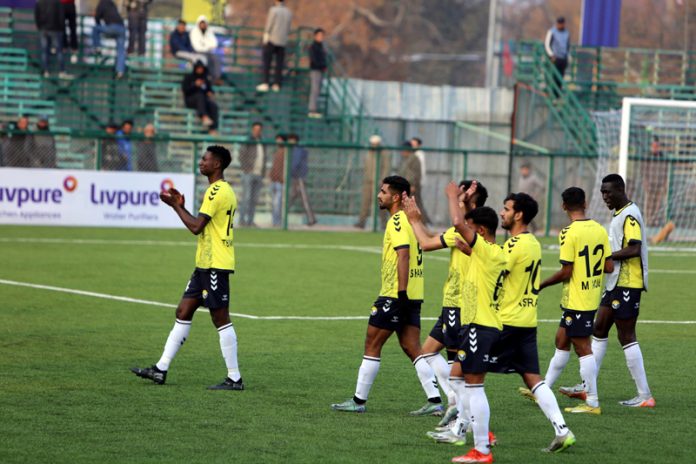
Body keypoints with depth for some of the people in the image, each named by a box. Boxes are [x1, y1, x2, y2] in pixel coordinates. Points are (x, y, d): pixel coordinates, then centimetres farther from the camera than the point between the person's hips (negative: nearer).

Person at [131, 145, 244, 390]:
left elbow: (196, 227, -19)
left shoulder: (216, 191, -15)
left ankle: (234, 379, -3)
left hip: (215, 266, -10)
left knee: (221, 319, -7)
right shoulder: (224, 190, 17)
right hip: (206, 265, 10)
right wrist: (180, 206, 14)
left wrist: (175, 206, -7)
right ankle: (160, 369, 13)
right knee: (183, 312, 10)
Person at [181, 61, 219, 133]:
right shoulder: (188, 78, 12)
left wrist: (211, 93, -5)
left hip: (204, 100, 3)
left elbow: (210, 89, 19)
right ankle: (204, 117, -63)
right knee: (200, 95, -40)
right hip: (191, 100, -3)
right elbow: (185, 89, -1)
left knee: (213, 105, -32)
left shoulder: (205, 80, 22)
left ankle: (212, 129, -46)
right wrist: (195, 85, -14)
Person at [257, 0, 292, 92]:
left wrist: (265, 37, -8)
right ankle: (276, 85, 3)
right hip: (282, 41, 5)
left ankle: (265, 84, -8)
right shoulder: (289, 13, 6)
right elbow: (288, 29, 10)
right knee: (279, 63, 6)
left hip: (271, 40, -5)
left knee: (266, 62, -2)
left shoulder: (273, 10, -9)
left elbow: (268, 25, -11)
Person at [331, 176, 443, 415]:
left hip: (395, 295, -9)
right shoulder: (410, 219, 16)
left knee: (372, 345, 0)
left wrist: (401, 292, -27)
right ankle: (434, 400, -1)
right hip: (413, 296, 9)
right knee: (412, 348, 7)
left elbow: (403, 255, -23)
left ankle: (359, 400, 6)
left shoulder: (397, 221, -13)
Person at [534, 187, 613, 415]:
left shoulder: (569, 233, -18)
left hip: (576, 300, -8)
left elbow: (566, 272, -19)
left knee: (583, 348, -2)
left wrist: (542, 285, -5)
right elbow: (609, 266, 4)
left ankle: (592, 403, 1)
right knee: (561, 340, 17)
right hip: (592, 299, 8)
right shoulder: (600, 230, 3)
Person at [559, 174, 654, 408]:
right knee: (599, 329, 13)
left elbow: (634, 249, -25)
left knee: (626, 337, -7)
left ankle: (644, 396, -4)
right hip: (615, 283, 10)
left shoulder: (630, 214, -16)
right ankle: (586, 388, 20)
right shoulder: (619, 214, 15)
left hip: (627, 284, -10)